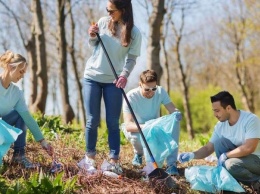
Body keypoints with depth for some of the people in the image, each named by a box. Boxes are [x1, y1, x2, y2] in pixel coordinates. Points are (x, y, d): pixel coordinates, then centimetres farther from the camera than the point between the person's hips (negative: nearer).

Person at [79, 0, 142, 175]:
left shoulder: (134, 33, -9)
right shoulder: (103, 22, -2)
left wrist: (124, 75, -26)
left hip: (113, 81, -2)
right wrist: (92, 37, -11)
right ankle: (90, 157, 16)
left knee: (113, 122, 0)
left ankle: (114, 161, 4)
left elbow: (131, 58, -9)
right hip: (92, 76, 2)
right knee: (93, 120, 4)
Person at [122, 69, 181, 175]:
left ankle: (171, 164, -26)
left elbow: (173, 110, -17)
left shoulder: (160, 91, -15)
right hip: (137, 128, -3)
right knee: (135, 137, -39)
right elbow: (128, 125, -35)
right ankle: (139, 153, -1)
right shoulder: (131, 97, -27)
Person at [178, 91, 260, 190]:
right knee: (219, 142, -17)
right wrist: (192, 155, -18)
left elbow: (249, 148, -32)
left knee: (231, 164, -34)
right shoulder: (220, 125, -3)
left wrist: (225, 155, -23)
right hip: (240, 157, 6)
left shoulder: (250, 120, -23)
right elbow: (208, 148, 1)